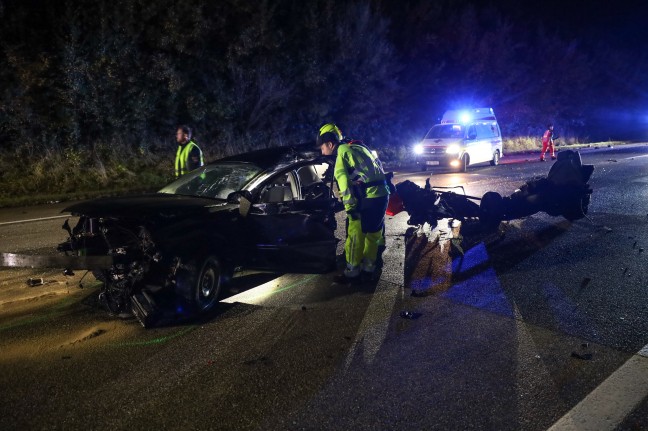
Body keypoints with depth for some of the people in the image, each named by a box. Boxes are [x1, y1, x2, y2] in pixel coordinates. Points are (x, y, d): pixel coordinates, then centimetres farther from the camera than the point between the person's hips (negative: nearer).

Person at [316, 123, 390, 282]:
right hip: (382, 194, 9)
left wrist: (349, 206, -10)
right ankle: (368, 268, 27)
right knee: (373, 233, 17)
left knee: (355, 235, 2)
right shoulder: (358, 147, 20)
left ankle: (352, 271, 10)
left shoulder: (342, 151, -5)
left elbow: (343, 180, -13)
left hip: (368, 198, -9)